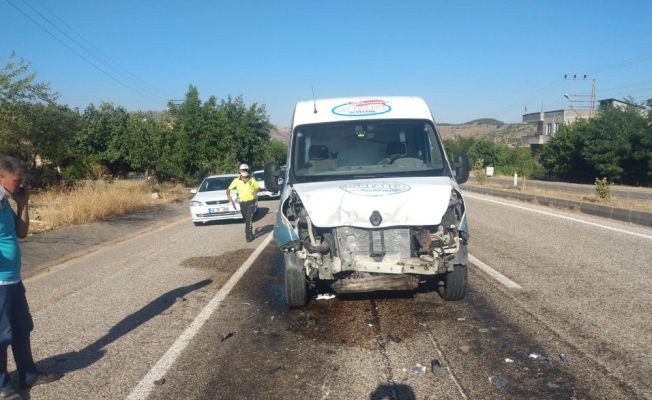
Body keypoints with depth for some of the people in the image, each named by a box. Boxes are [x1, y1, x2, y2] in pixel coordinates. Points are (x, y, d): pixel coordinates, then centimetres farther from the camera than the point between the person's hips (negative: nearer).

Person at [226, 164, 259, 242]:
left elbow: (258, 187, 11)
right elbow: (229, 189, 3)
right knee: (246, 220, 12)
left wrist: (255, 191, -12)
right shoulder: (236, 180, 0)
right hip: (242, 203, 2)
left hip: (251, 202, -2)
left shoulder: (252, 180, 1)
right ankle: (250, 232, 30)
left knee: (249, 219, -14)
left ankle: (248, 235, -10)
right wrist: (228, 195, -16)